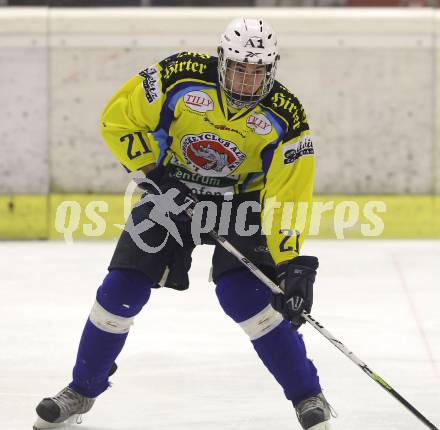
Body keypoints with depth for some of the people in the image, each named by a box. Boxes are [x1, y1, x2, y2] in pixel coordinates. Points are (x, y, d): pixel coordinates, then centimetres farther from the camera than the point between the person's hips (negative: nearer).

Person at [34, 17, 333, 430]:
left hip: (241, 198, -1)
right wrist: (154, 170, -18)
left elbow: (288, 195, -24)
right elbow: (119, 118, -13)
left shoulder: (286, 117, -23)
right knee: (123, 288, -4)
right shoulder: (181, 77, -24)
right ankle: (82, 390, 16)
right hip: (172, 187, 2)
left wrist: (292, 265, -31)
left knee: (245, 293, -21)